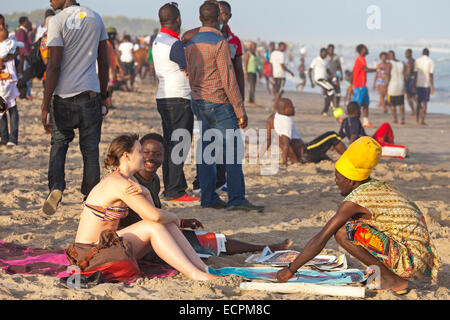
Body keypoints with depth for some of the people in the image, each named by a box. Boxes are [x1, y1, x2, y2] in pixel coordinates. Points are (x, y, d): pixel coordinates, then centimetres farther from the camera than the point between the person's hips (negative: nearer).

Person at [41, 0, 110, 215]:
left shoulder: (57, 21, -9)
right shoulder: (95, 18, 7)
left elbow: (54, 66, -13)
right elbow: (104, 63, 10)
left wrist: (45, 105, -10)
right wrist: (104, 95, 18)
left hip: (64, 95, -3)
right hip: (90, 93, 3)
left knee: (59, 143, 13)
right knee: (90, 148, 8)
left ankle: (56, 187, -7)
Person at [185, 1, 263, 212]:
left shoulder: (191, 44, 10)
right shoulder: (219, 42, -13)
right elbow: (228, 80, -15)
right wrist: (240, 110, -12)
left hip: (198, 102, 8)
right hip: (218, 104, -8)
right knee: (232, 151, -7)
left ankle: (208, 198, 9)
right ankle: (236, 199, -13)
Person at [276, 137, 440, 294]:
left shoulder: (354, 201, -12)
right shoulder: (382, 186, 12)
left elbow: (320, 239, -12)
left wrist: (290, 269, -3)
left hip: (410, 261, -9)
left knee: (343, 232, -17)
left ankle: (393, 280, -9)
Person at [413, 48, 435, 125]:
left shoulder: (417, 61, 2)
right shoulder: (431, 62, -5)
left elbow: (415, 74, 0)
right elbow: (431, 75, -9)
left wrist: (414, 85, 4)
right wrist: (432, 87, -6)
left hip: (418, 84, 3)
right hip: (427, 84, -3)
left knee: (419, 102, 12)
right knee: (425, 103, 3)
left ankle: (417, 120, 6)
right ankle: (422, 120, -2)